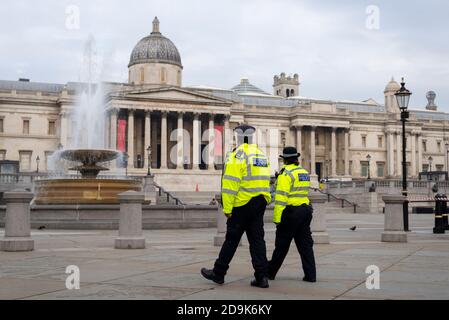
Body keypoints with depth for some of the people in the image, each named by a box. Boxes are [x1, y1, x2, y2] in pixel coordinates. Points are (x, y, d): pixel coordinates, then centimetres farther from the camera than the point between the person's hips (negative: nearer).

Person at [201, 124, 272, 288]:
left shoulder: (238, 155, -11)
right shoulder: (261, 154, 14)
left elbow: (230, 184, -17)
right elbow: (264, 181, 14)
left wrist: (227, 208, -15)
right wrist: (263, 200, 18)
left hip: (242, 204, -6)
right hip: (260, 204, 6)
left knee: (231, 239, 4)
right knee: (257, 240, 8)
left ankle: (218, 273, 15)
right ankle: (262, 276, 3)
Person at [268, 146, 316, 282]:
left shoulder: (286, 173, -11)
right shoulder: (304, 172, 14)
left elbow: (281, 196, -17)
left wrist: (277, 218, -17)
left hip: (291, 211, -7)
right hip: (305, 209, 7)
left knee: (281, 245, 3)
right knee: (305, 244, 8)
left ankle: (270, 272, 15)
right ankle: (310, 275, 5)